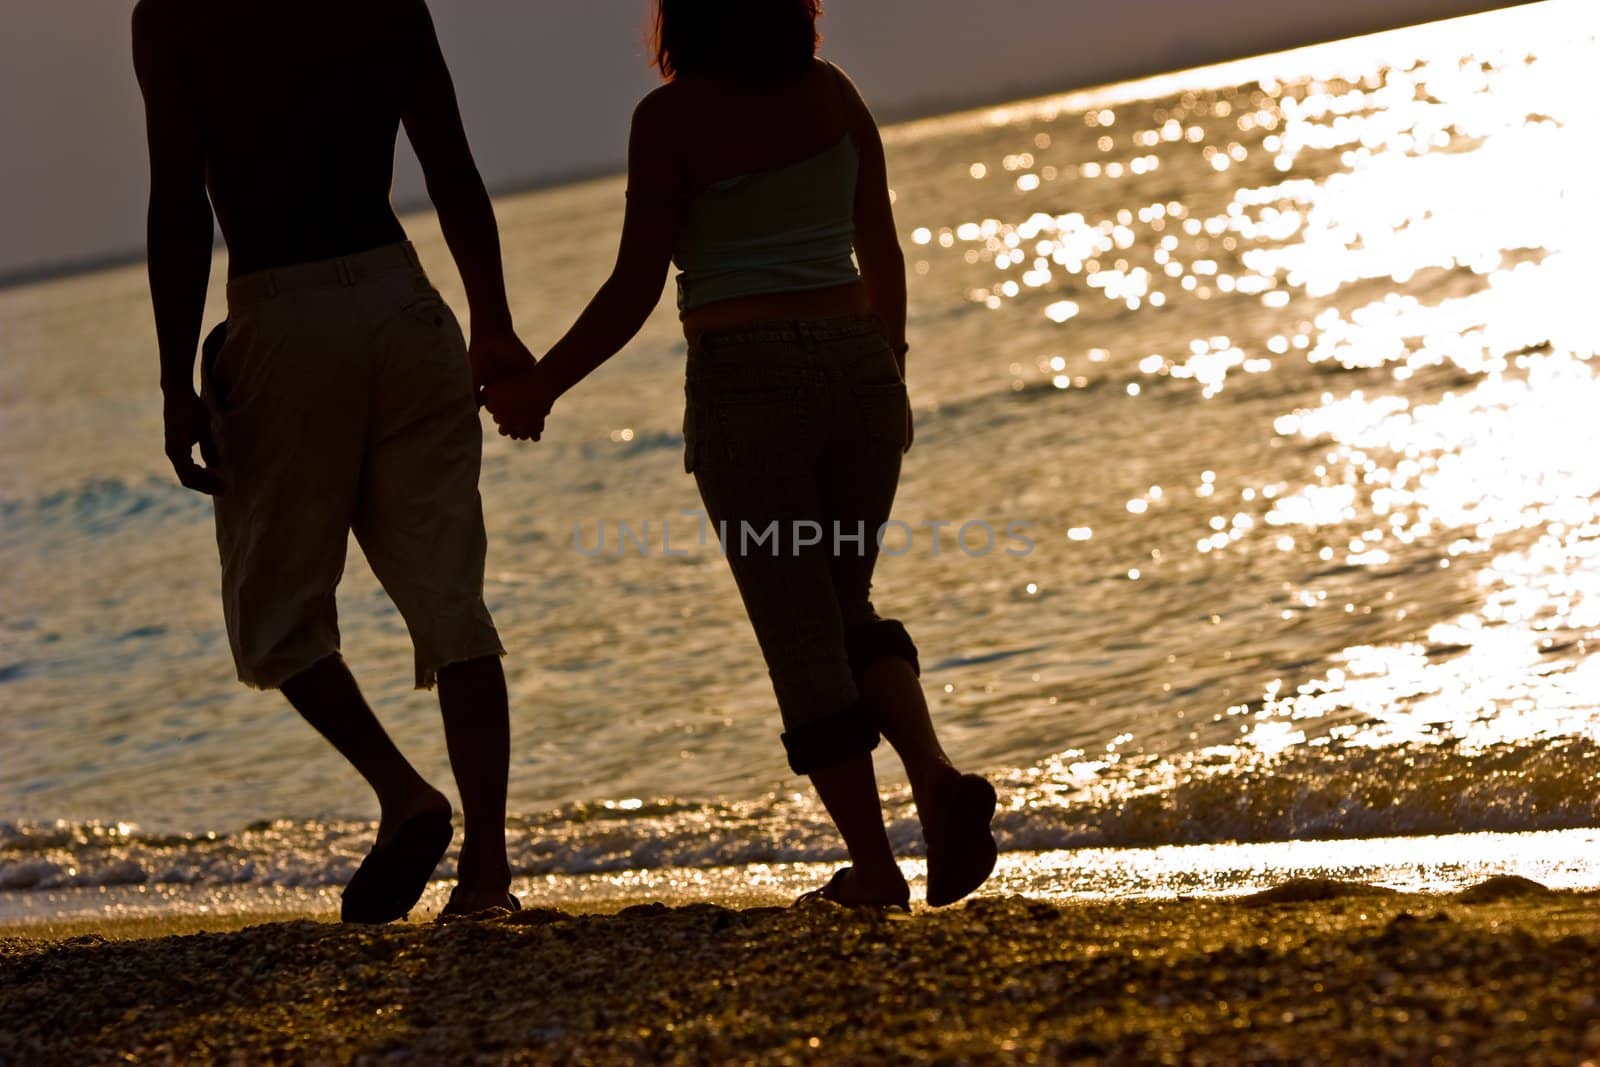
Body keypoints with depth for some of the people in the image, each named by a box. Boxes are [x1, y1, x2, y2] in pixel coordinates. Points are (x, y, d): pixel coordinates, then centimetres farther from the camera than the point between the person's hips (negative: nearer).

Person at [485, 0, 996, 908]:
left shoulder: (671, 117, -7)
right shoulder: (832, 92, 7)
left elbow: (636, 288, -7)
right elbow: (884, 256, 12)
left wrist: (540, 387, 4)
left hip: (746, 386, -4)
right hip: (856, 366, 4)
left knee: (800, 634, 5)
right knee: (846, 604, 19)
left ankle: (874, 865, 5)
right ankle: (938, 776, -5)